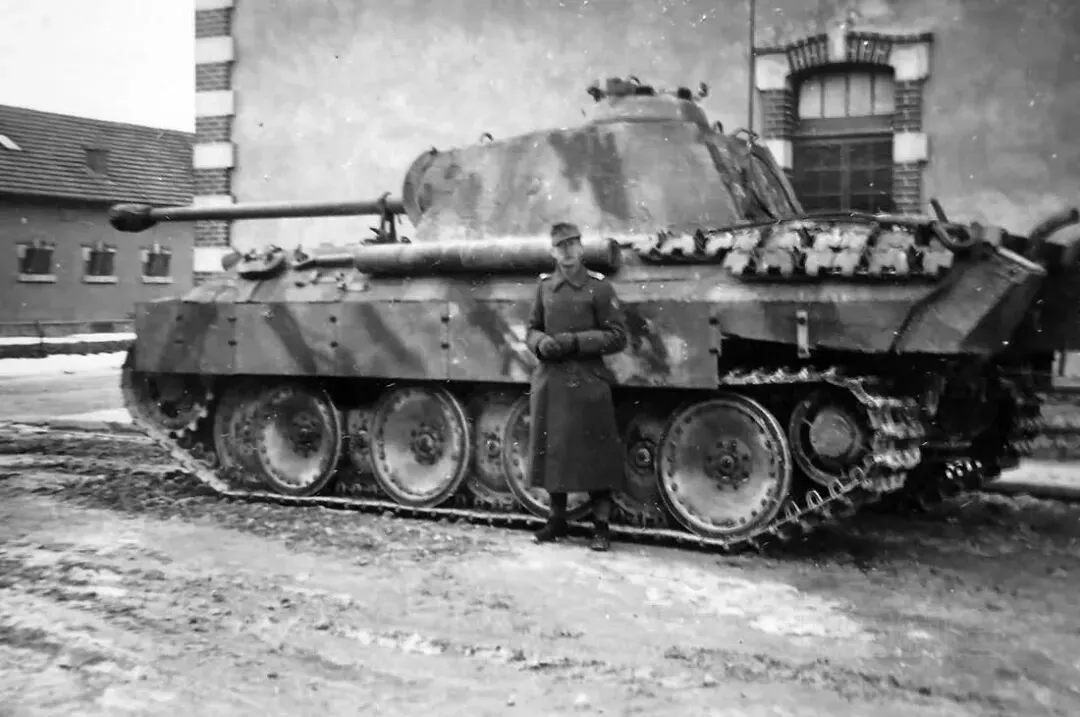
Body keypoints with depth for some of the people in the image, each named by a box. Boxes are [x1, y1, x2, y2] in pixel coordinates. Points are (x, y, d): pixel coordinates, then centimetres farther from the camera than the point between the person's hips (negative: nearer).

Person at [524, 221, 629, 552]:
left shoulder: (599, 287, -3)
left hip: (587, 384, -4)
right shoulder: (544, 286, 9)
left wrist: (574, 342, -15)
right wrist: (541, 344, -7)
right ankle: (557, 519, 28)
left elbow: (617, 337, -5)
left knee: (594, 456, 0)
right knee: (551, 452, 11)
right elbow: (532, 329, 16)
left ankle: (601, 527, 13)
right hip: (549, 382, 4)